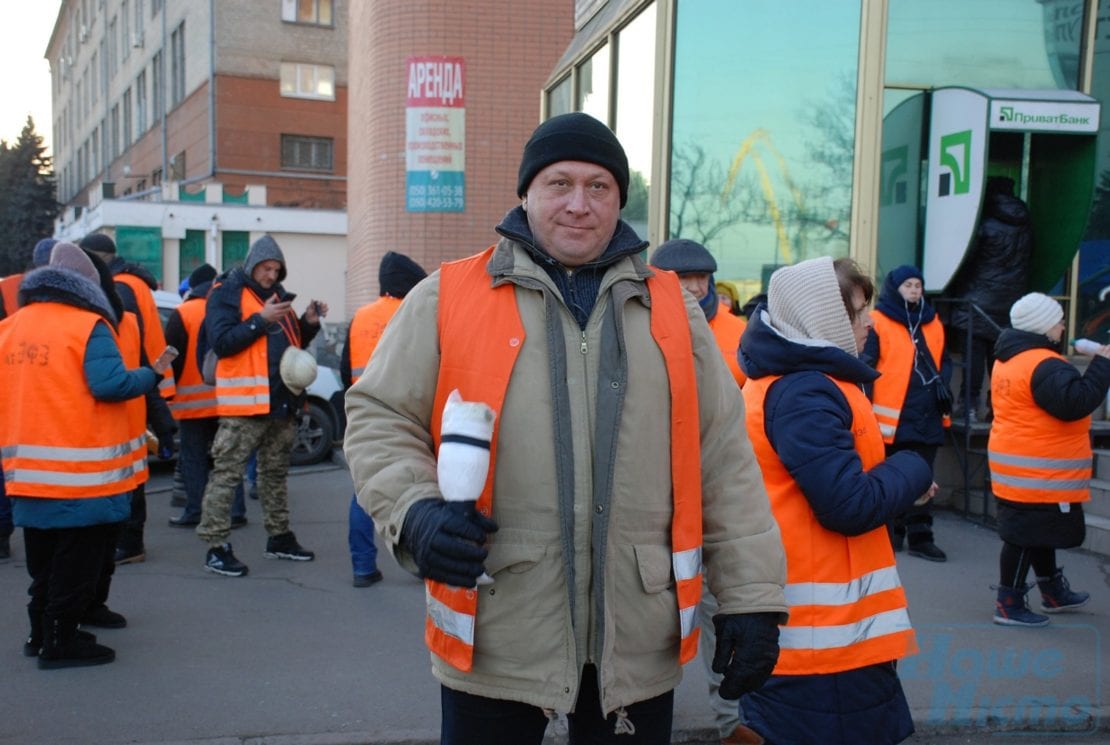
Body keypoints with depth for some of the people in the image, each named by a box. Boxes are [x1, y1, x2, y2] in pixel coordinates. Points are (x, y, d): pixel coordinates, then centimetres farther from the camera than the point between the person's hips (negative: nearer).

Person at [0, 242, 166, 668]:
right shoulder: (88, 326, -13)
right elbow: (110, 383, -22)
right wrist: (152, 375, -7)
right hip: (81, 474, -6)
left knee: (43, 563, 20)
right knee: (76, 563, 6)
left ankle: (42, 633, 29)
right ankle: (61, 643, 11)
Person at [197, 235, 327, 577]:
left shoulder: (277, 295, 19)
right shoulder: (227, 294, -4)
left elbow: (293, 344, 23)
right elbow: (221, 342, -16)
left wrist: (308, 324, 4)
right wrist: (261, 320, -20)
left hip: (282, 401, 8)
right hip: (244, 403, -8)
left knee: (276, 473, 16)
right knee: (226, 474, -6)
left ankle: (279, 537, 25)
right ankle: (216, 547, -2)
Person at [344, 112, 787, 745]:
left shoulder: (672, 308, 9)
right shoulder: (447, 297, 2)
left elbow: (724, 460, 7)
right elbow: (380, 419, 5)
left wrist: (752, 597, 2)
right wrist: (415, 509, -14)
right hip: (496, 636, -2)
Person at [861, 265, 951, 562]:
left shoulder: (932, 322, 13)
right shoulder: (877, 323, -6)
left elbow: (942, 361, 22)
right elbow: (865, 367, -9)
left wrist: (942, 382, 2)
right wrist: (866, 409, -15)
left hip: (926, 418, 5)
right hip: (890, 418, -5)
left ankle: (920, 536, 15)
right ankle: (889, 533, 18)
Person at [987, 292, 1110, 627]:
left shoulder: (1007, 359, 11)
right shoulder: (1044, 365, -21)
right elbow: (1076, 402, -29)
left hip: (1016, 469, 10)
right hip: (1037, 472, -10)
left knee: (1039, 532, 22)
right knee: (1026, 537, -2)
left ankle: (1053, 592, 38)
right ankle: (1009, 604, 6)